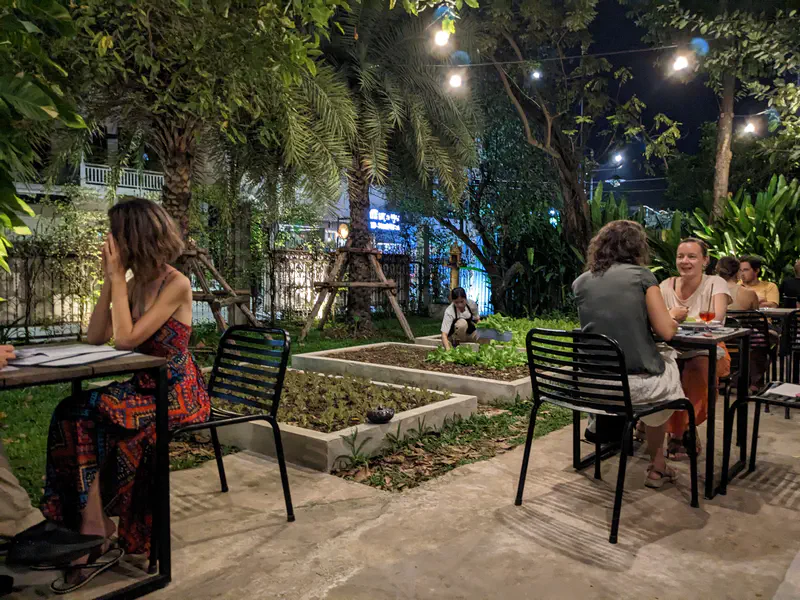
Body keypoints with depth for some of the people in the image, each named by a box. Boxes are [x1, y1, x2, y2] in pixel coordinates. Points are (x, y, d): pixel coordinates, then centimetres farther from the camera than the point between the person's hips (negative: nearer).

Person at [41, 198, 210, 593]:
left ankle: (95, 539, -9)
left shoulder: (176, 285, -15)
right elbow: (95, 337, 6)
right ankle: (96, 535, -10)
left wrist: (117, 276, -17)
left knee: (89, 416, -22)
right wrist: (110, 279, 0)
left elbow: (126, 339, -21)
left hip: (177, 394, -7)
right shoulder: (136, 283, 9)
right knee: (73, 414, -14)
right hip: (145, 386, 8)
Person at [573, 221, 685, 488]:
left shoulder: (581, 282, 7)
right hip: (636, 382, -4)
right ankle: (657, 467, 37)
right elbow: (666, 331, -4)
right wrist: (672, 320, 17)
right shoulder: (641, 275, -3)